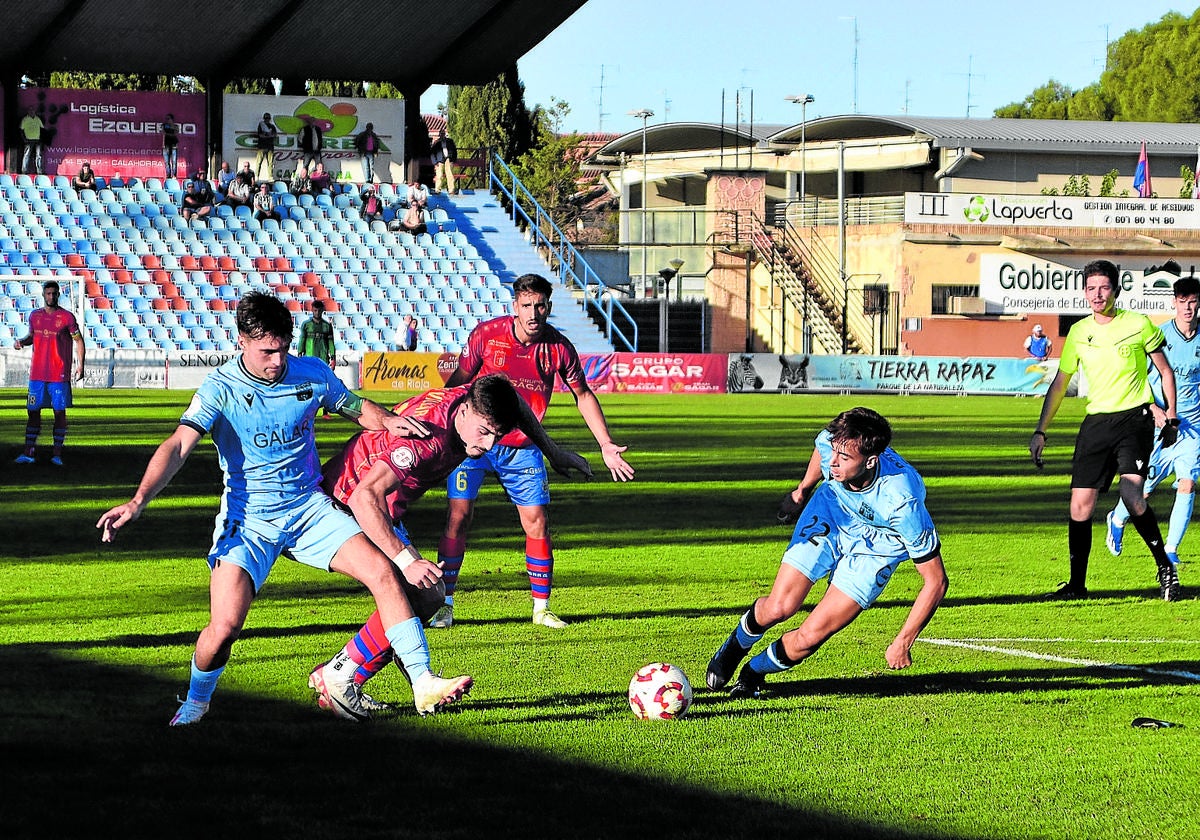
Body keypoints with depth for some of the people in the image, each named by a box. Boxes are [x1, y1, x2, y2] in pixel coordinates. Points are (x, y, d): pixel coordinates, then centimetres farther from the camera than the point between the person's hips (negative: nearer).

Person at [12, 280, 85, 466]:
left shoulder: (67, 317, -4)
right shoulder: (35, 316, 8)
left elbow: (79, 340, 0)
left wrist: (80, 365, -8)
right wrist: (21, 341, 0)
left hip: (59, 374, -4)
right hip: (37, 374, 4)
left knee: (59, 412, -2)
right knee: (33, 411, 4)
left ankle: (57, 454, 1)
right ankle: (29, 452, 6)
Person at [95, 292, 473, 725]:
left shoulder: (312, 374, -3)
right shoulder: (221, 389, -14)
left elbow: (356, 407, 15)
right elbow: (177, 446, -25)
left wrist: (387, 420, -8)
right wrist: (138, 501, -40)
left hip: (309, 507, 3)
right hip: (248, 520, -3)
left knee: (382, 571, -15)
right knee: (224, 627, -16)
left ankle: (423, 684, -8)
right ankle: (197, 699, 16)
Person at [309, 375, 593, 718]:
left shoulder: (474, 398, -10)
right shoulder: (426, 436, -36)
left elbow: (514, 400, 17)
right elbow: (364, 498, -43)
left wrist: (553, 452, 19)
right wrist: (406, 560, -47)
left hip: (382, 508, 10)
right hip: (348, 506, -10)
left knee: (429, 596, 6)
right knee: (419, 595, -22)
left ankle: (331, 677, 10)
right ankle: (336, 677, -12)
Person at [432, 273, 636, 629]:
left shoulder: (559, 347, -8)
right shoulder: (486, 334, -13)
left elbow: (583, 395, 6)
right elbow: (458, 381, -2)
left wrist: (606, 445, 2)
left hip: (523, 448, 2)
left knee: (537, 521, -3)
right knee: (459, 514, -10)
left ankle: (542, 607, 10)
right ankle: (444, 604, -1)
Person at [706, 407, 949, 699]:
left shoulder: (902, 502, -40)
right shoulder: (831, 441, -30)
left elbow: (936, 581, -29)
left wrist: (902, 644, -25)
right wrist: (803, 489, 16)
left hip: (877, 547, -3)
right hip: (831, 513, 3)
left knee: (810, 637, -13)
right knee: (779, 607, -13)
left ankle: (754, 672, 18)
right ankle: (736, 645, 22)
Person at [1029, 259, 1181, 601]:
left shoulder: (1139, 325, -1)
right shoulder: (1078, 332, 8)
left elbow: (1166, 371, 9)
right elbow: (1059, 384, 16)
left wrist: (1171, 417, 3)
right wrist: (1040, 431, 12)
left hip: (1135, 418, -4)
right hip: (1096, 422, 4)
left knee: (1132, 495, -21)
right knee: (1080, 504, -2)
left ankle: (1165, 569, -5)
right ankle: (1077, 584, 10)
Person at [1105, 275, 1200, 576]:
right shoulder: (1159, 336, -6)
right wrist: (1154, 409, -16)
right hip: (1157, 423, -2)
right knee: (1143, 489, 4)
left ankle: (1171, 549, -3)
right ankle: (1117, 520, 36)